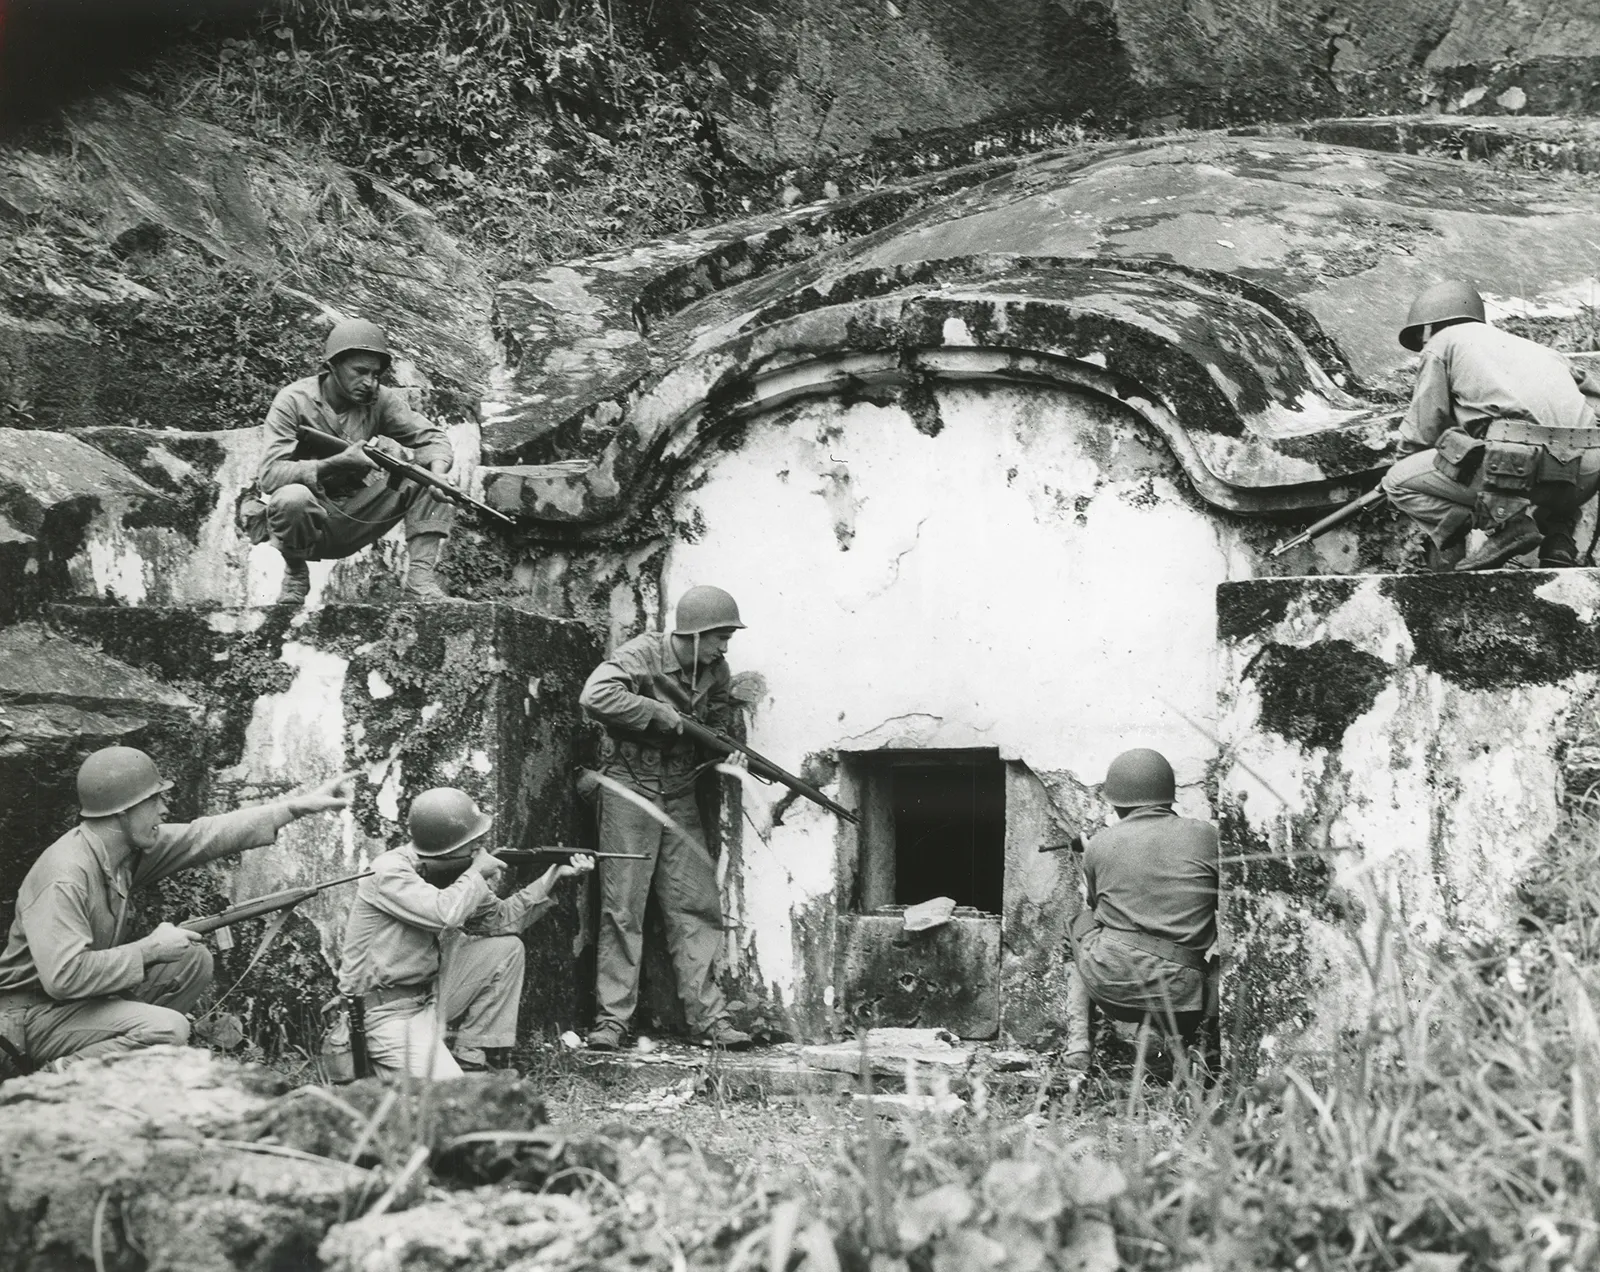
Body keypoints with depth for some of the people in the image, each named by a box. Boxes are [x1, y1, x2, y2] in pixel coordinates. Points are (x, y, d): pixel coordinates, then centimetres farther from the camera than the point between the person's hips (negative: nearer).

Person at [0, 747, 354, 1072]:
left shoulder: (129, 846, -2)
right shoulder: (64, 878, -28)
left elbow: (205, 835, 4)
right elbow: (63, 977, -36)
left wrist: (301, 805, 4)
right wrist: (150, 949, -25)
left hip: (90, 991, 9)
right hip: (35, 1015, -9)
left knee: (192, 962, 5)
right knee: (169, 1030, -25)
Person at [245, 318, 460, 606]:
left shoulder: (380, 399, -4)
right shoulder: (293, 401, -16)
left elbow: (432, 438, -4)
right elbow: (270, 475, -26)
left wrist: (438, 475, -28)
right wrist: (337, 462, -39)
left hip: (357, 516, 4)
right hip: (311, 518, -4)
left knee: (425, 476, -12)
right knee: (292, 497, -38)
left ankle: (421, 579, -17)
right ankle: (295, 576, -9)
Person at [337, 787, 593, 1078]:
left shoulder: (454, 871, 3)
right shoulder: (390, 871, -21)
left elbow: (498, 919, 10)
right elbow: (444, 914, -36)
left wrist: (554, 877, 1)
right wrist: (477, 872, -18)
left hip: (430, 995, 9)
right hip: (390, 1012, -9)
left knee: (507, 948, 3)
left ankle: (470, 1061, 7)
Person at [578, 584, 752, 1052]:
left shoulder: (716, 671, 3)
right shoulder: (641, 656, -16)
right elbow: (595, 697, -32)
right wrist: (662, 714, -26)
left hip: (680, 792, 6)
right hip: (630, 788, -6)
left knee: (697, 905, 1)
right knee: (622, 907, -4)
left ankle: (709, 1017, 4)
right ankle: (612, 1018, 1)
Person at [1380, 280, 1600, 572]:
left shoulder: (1444, 342, 18)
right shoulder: (1533, 348, 33)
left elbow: (1421, 431, 13)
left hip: (1520, 460, -6)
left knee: (1398, 484, 10)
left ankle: (1505, 523, -8)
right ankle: (1558, 543, 11)